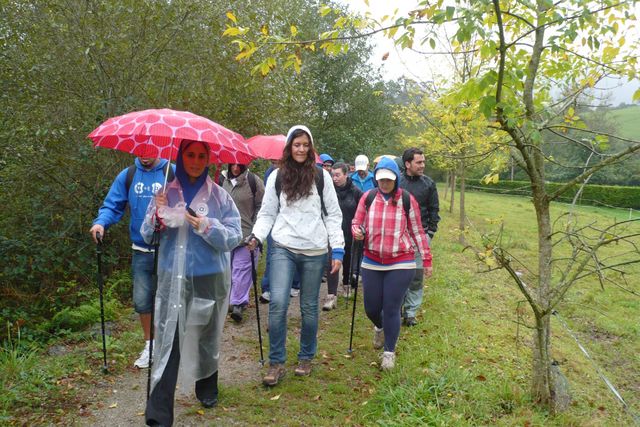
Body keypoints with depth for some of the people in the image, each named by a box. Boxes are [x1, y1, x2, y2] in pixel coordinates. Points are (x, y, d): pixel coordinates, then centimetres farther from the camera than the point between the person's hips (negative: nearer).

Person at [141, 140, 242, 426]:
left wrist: (207, 226, -22)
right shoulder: (166, 193, 4)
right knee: (167, 341, -3)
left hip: (209, 279, 0)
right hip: (171, 279, 1)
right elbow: (147, 236, 3)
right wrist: (157, 214, -16)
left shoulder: (220, 196, -3)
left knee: (206, 337, 16)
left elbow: (234, 238, -7)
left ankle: (207, 390, 40)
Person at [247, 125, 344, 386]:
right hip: (284, 249, 0)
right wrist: (256, 236, -10)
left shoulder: (321, 176, 3)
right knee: (277, 303, -13)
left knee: (309, 307, 9)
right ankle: (276, 363, 3)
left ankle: (306, 358, 29)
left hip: (314, 251, 0)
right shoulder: (277, 177, 5)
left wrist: (337, 250, -3)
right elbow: (267, 213, 8)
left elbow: (333, 215, 3)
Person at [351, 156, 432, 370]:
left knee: (391, 309, 0)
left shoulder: (407, 199, -4)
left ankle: (389, 352, 21)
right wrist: (357, 231, -16)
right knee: (371, 308, 9)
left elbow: (417, 231, 3)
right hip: (372, 262, 2)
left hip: (400, 264, -2)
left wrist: (426, 258, 4)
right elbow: (357, 222, 8)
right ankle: (380, 327, 46)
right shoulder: (368, 197, 0)